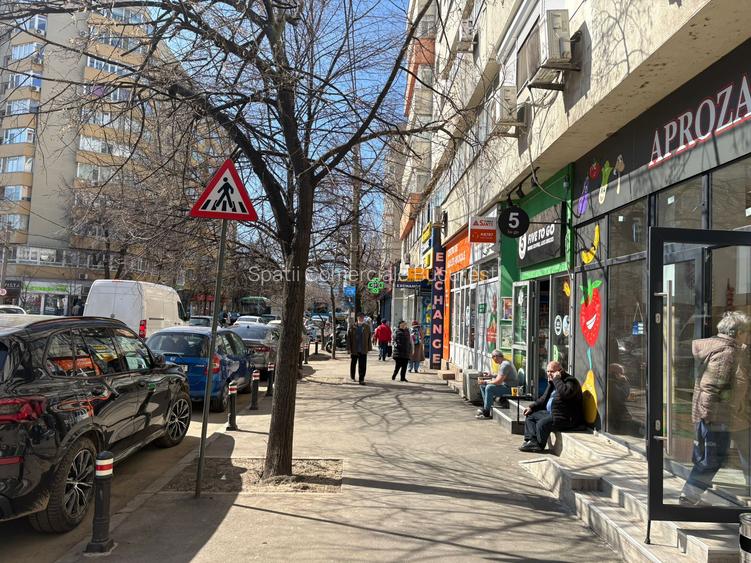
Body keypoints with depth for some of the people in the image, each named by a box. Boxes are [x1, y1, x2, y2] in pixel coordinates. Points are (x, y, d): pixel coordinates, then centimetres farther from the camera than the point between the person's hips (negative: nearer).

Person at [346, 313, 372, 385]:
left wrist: (369, 348, 1)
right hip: (354, 349, 0)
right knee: (353, 364, 15)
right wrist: (349, 348, -5)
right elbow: (348, 338, 0)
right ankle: (352, 377, 35)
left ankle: (361, 379, 0)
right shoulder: (352, 327, 0)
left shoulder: (367, 327, 4)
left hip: (363, 350, 0)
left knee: (362, 365, -5)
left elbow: (369, 339, 5)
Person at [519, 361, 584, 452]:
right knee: (530, 416, 5)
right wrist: (531, 407, 12)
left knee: (542, 423, -28)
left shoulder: (570, 381, -13)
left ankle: (539, 445, -5)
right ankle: (532, 440, -10)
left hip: (566, 418, -10)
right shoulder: (552, 382, 16)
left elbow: (566, 393, -36)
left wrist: (557, 379, -25)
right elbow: (544, 398, 25)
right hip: (550, 413, 10)